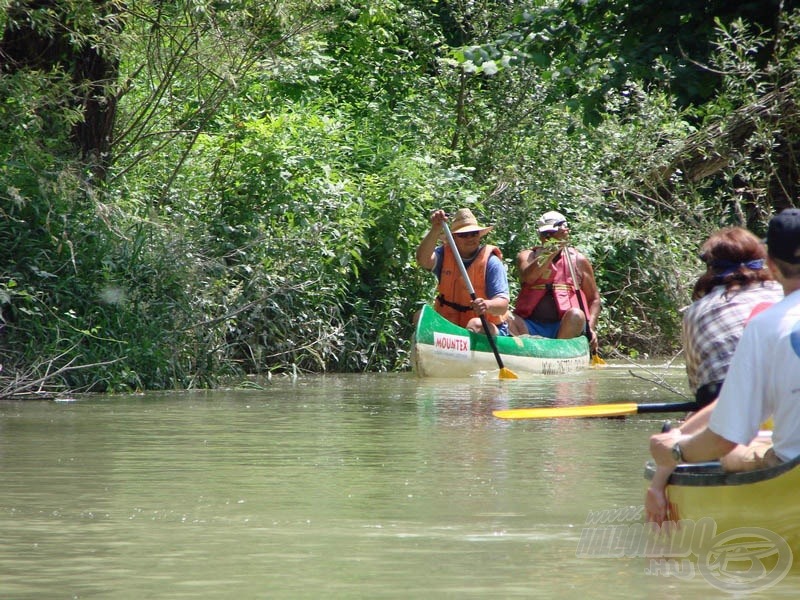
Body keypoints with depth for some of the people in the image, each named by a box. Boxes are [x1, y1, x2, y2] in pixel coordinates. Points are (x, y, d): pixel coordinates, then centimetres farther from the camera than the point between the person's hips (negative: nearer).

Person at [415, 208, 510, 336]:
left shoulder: (491, 262, -9)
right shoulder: (444, 254, 1)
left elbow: (503, 305, -17)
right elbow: (423, 260, -21)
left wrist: (487, 305, -41)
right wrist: (435, 230, -33)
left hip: (487, 328, -4)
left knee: (475, 325, -34)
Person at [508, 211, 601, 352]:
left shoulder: (578, 260, 13)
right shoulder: (527, 256, 12)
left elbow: (594, 299, 14)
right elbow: (528, 277, -12)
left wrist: (590, 328, -2)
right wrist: (552, 252, -16)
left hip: (565, 327, 0)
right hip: (531, 326, 0)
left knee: (576, 315, -32)